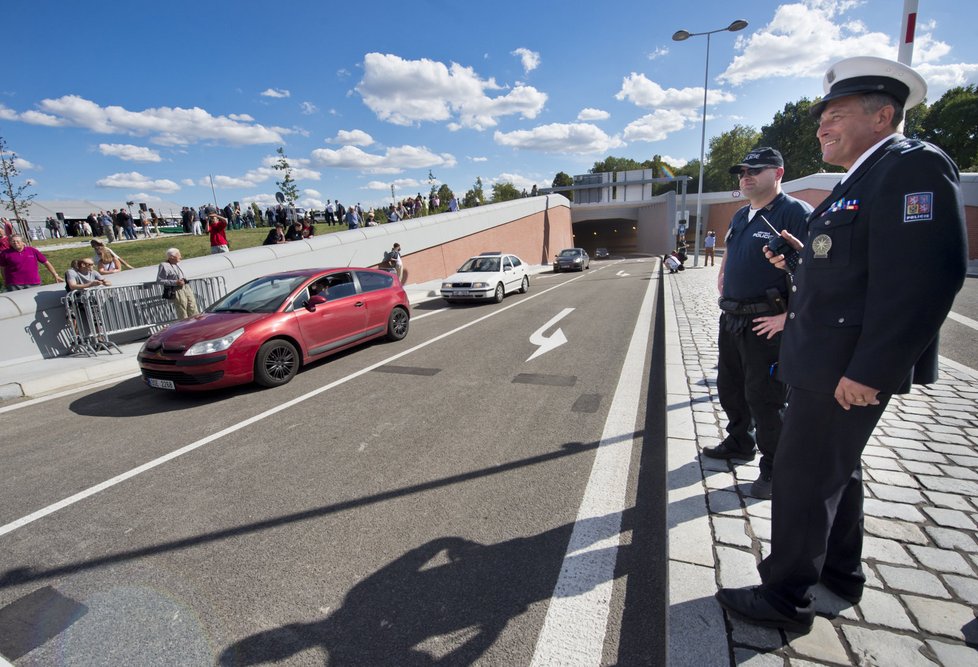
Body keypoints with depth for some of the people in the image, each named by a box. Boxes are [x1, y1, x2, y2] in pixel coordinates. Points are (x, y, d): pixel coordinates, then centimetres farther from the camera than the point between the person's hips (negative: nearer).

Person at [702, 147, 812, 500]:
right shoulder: (740, 216, 14)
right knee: (729, 386, 19)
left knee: (763, 398, 0)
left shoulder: (794, 212, -12)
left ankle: (773, 468, 18)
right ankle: (738, 442, 40)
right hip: (731, 319, 8)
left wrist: (789, 316, -22)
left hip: (766, 323, -8)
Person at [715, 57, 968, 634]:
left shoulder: (915, 165, -15)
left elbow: (926, 277, -24)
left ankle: (786, 597, 18)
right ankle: (842, 571, 41)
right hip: (828, 359, 10)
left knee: (804, 477, 0)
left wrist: (870, 370, -26)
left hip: (847, 366, -10)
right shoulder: (860, 180, 16)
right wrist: (798, 258, 6)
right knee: (837, 468, 21)